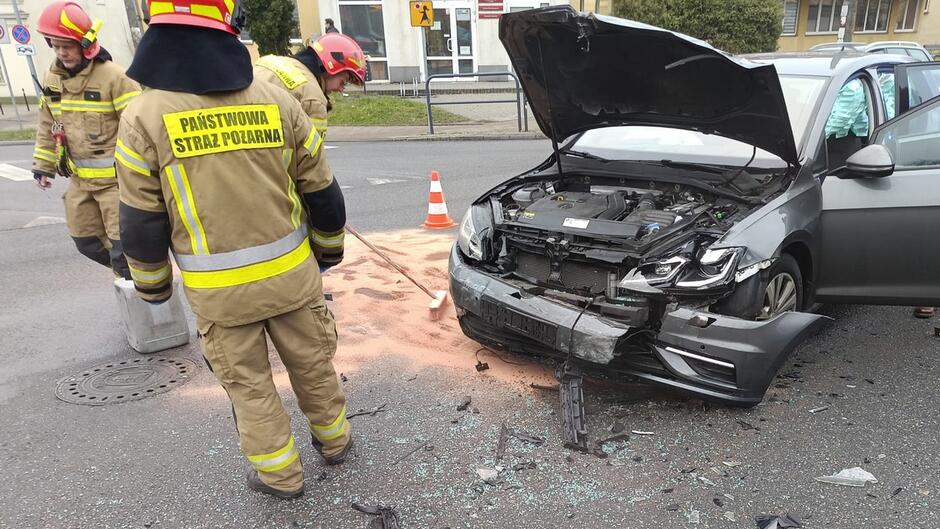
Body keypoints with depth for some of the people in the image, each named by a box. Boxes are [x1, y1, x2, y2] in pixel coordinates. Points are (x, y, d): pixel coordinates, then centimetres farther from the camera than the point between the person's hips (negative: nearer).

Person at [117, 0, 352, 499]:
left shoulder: (143, 117, -10)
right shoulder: (276, 100, -5)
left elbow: (141, 222, -4)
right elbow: (321, 191, 2)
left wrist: (151, 283, 13)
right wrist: (328, 247, 19)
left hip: (218, 290, -2)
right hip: (291, 273, 2)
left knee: (248, 385, 17)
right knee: (312, 365, 21)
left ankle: (281, 474, 31)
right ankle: (333, 441, 42)